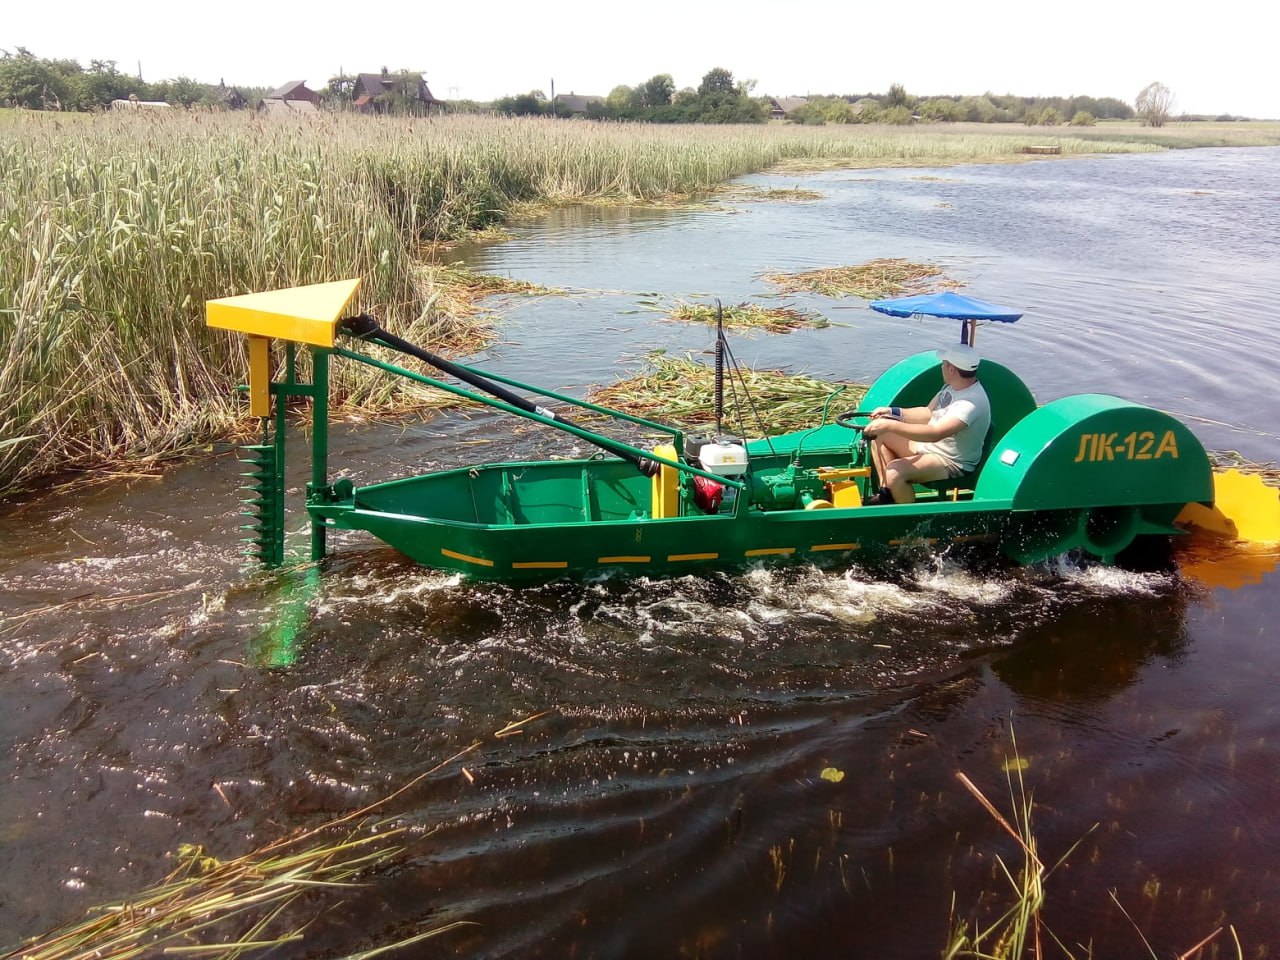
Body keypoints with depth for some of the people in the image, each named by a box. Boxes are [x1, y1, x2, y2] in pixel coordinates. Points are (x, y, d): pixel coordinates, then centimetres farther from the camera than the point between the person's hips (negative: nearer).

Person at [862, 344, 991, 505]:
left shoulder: (971, 402, -30)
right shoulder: (953, 386, 2)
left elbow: (935, 433, -40)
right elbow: (928, 413, 13)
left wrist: (890, 425, -41)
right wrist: (892, 412, 0)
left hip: (952, 463, -10)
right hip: (929, 446, 10)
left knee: (894, 471, -31)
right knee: (879, 434, 4)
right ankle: (887, 494, 7)